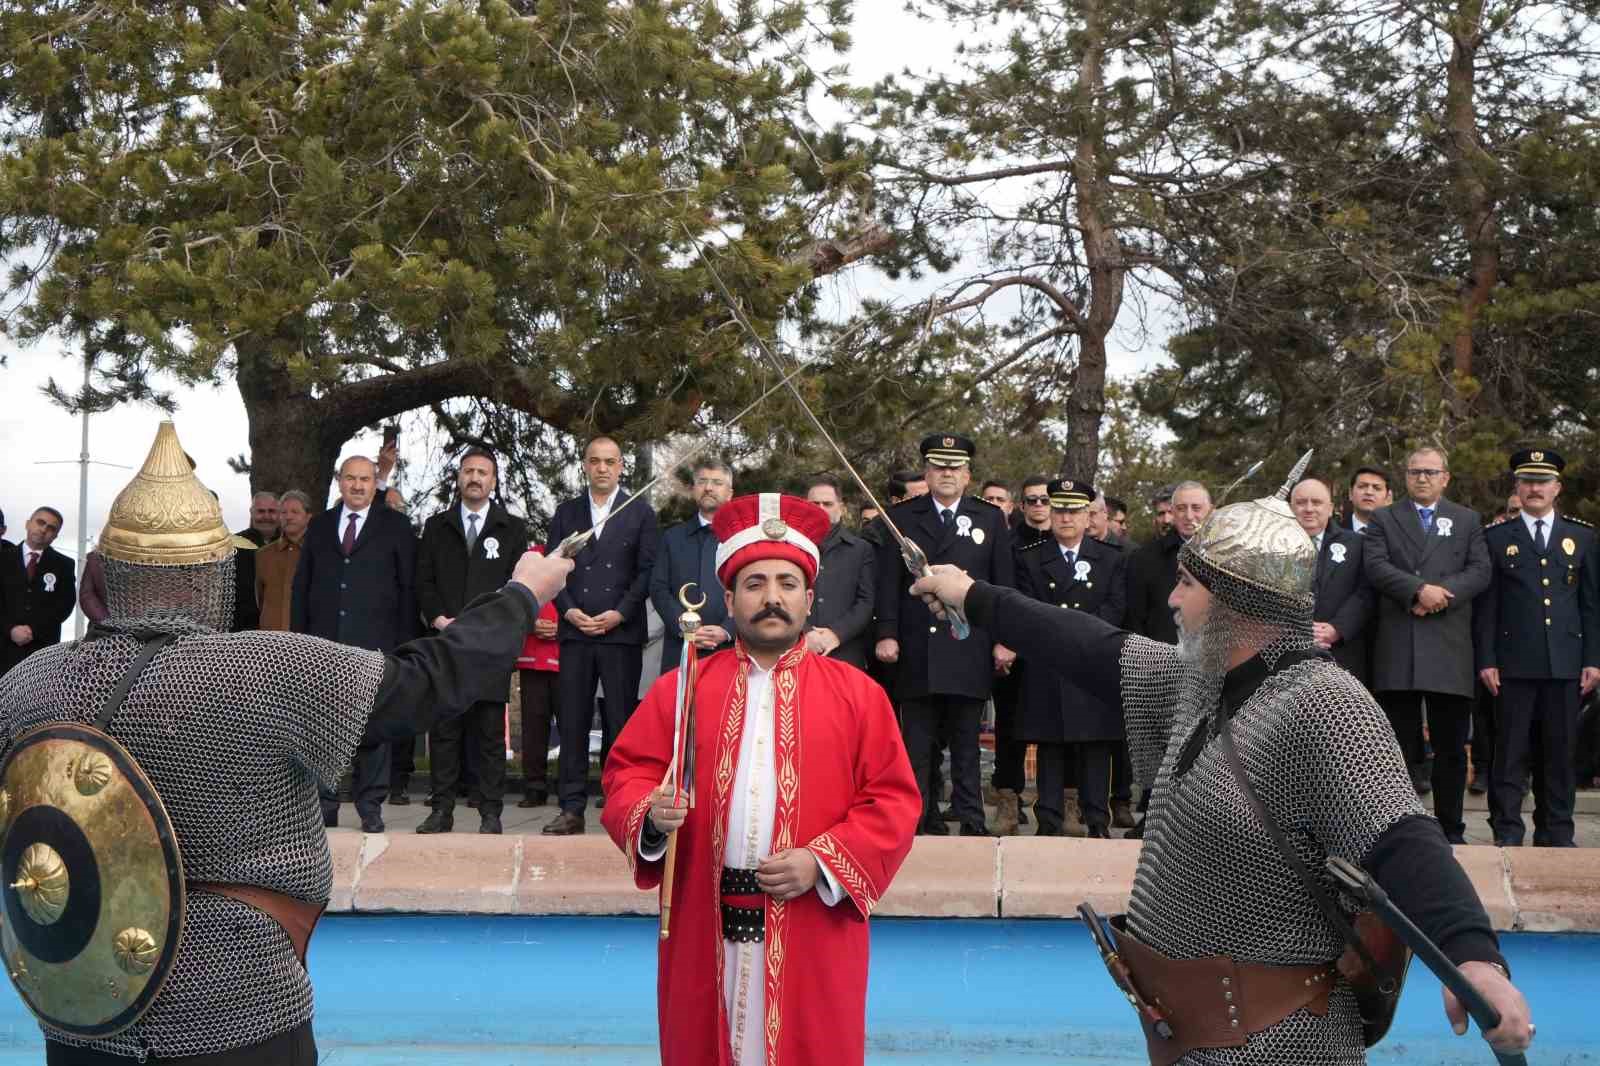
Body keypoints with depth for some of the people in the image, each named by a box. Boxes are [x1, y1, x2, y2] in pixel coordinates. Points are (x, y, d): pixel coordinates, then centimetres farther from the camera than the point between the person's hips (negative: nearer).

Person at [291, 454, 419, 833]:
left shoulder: (395, 527, 5)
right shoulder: (319, 526, 14)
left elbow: (408, 587, 2)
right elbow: (301, 585, 14)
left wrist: (405, 643, -4)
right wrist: (298, 638, 6)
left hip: (375, 645, -3)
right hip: (323, 643, 3)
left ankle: (370, 806, 7)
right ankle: (325, 803, 11)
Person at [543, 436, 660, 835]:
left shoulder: (640, 513, 6)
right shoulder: (567, 513, 14)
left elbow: (647, 570, 0)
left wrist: (619, 613, -10)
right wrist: (568, 610, -4)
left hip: (621, 633, -2)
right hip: (575, 632, 2)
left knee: (620, 723, -1)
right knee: (573, 723, 1)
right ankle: (572, 809, 4)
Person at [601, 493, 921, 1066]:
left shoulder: (858, 694, 3)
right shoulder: (679, 689, 7)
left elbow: (894, 801, 0)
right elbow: (627, 772, 7)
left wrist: (823, 862, -13)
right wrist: (651, 813, -15)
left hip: (813, 933, -1)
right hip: (707, 931, 1)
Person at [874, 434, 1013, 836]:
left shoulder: (991, 520, 10)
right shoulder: (902, 517, 9)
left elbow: (1003, 585, 7)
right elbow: (889, 581, 4)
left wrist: (1004, 639, 0)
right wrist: (887, 633, -5)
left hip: (968, 652, 0)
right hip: (917, 655, 0)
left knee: (966, 747, 3)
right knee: (918, 749, 3)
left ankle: (972, 827, 6)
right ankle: (924, 826, 7)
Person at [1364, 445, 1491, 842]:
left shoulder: (1467, 521, 15)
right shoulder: (1383, 520, 11)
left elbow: (1481, 570, 2)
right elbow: (1375, 566, -4)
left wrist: (1440, 595, -13)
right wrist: (1419, 590, -18)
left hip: (1449, 649, 1)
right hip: (1397, 649, -1)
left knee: (1451, 747, 3)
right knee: (1400, 746, 4)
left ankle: (1451, 830, 11)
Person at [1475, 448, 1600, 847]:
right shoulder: (1496, 538, 7)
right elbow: (1484, 606, 4)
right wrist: (1486, 660, -4)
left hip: (1566, 663, 2)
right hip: (1514, 663, -2)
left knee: (1560, 750, 5)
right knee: (1511, 750, -2)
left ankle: (1556, 833, 12)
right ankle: (1507, 832, 2)